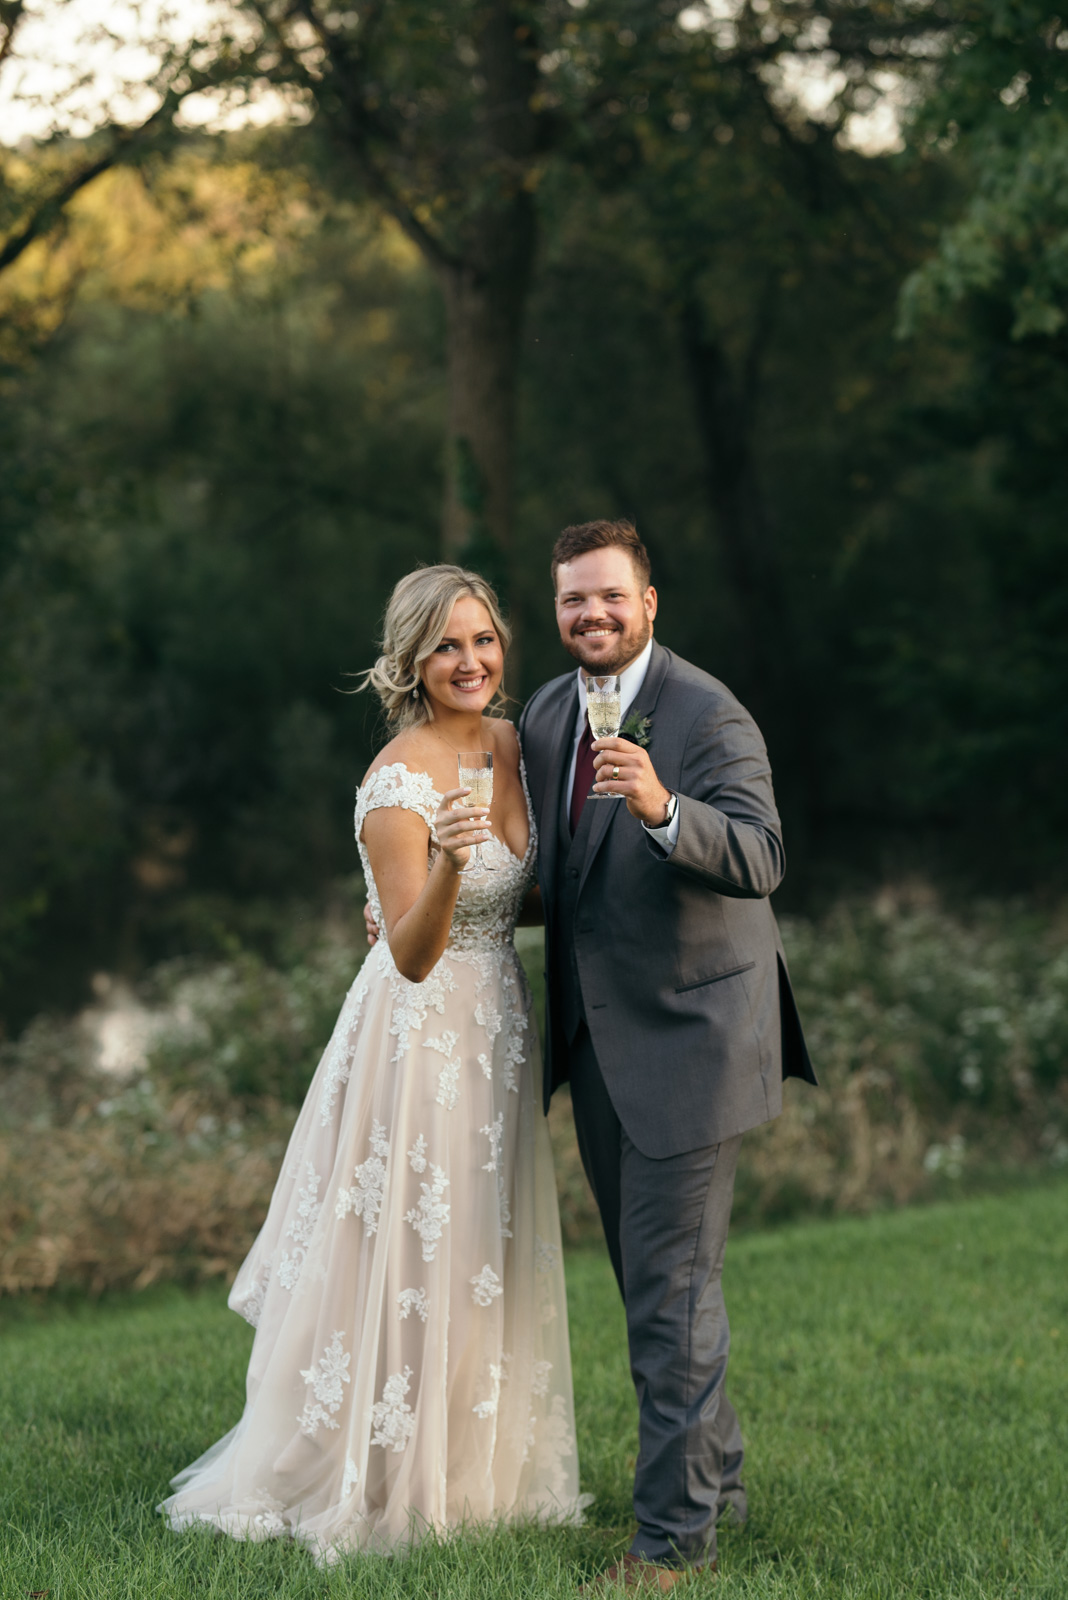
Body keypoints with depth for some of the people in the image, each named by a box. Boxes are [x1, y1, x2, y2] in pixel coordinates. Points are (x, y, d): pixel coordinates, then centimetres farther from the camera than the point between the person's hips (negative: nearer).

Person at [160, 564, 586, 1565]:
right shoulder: (397, 785, -22)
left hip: (496, 1030, 8)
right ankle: (373, 1483, 18)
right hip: (419, 1035, -8)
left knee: (487, 1264, 17)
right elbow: (413, 956, -27)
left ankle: (476, 1472, 32)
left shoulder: (512, 745, 2)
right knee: (406, 1262, 2)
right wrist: (446, 865, -42)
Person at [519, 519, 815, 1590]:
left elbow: (761, 859, -28)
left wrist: (663, 807, -45)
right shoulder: (544, 717, 7)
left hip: (688, 1037, -8)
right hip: (599, 1043, 8)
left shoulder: (707, 716, -16)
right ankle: (714, 1475, 37)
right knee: (651, 1281, 19)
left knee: (672, 1290, -5)